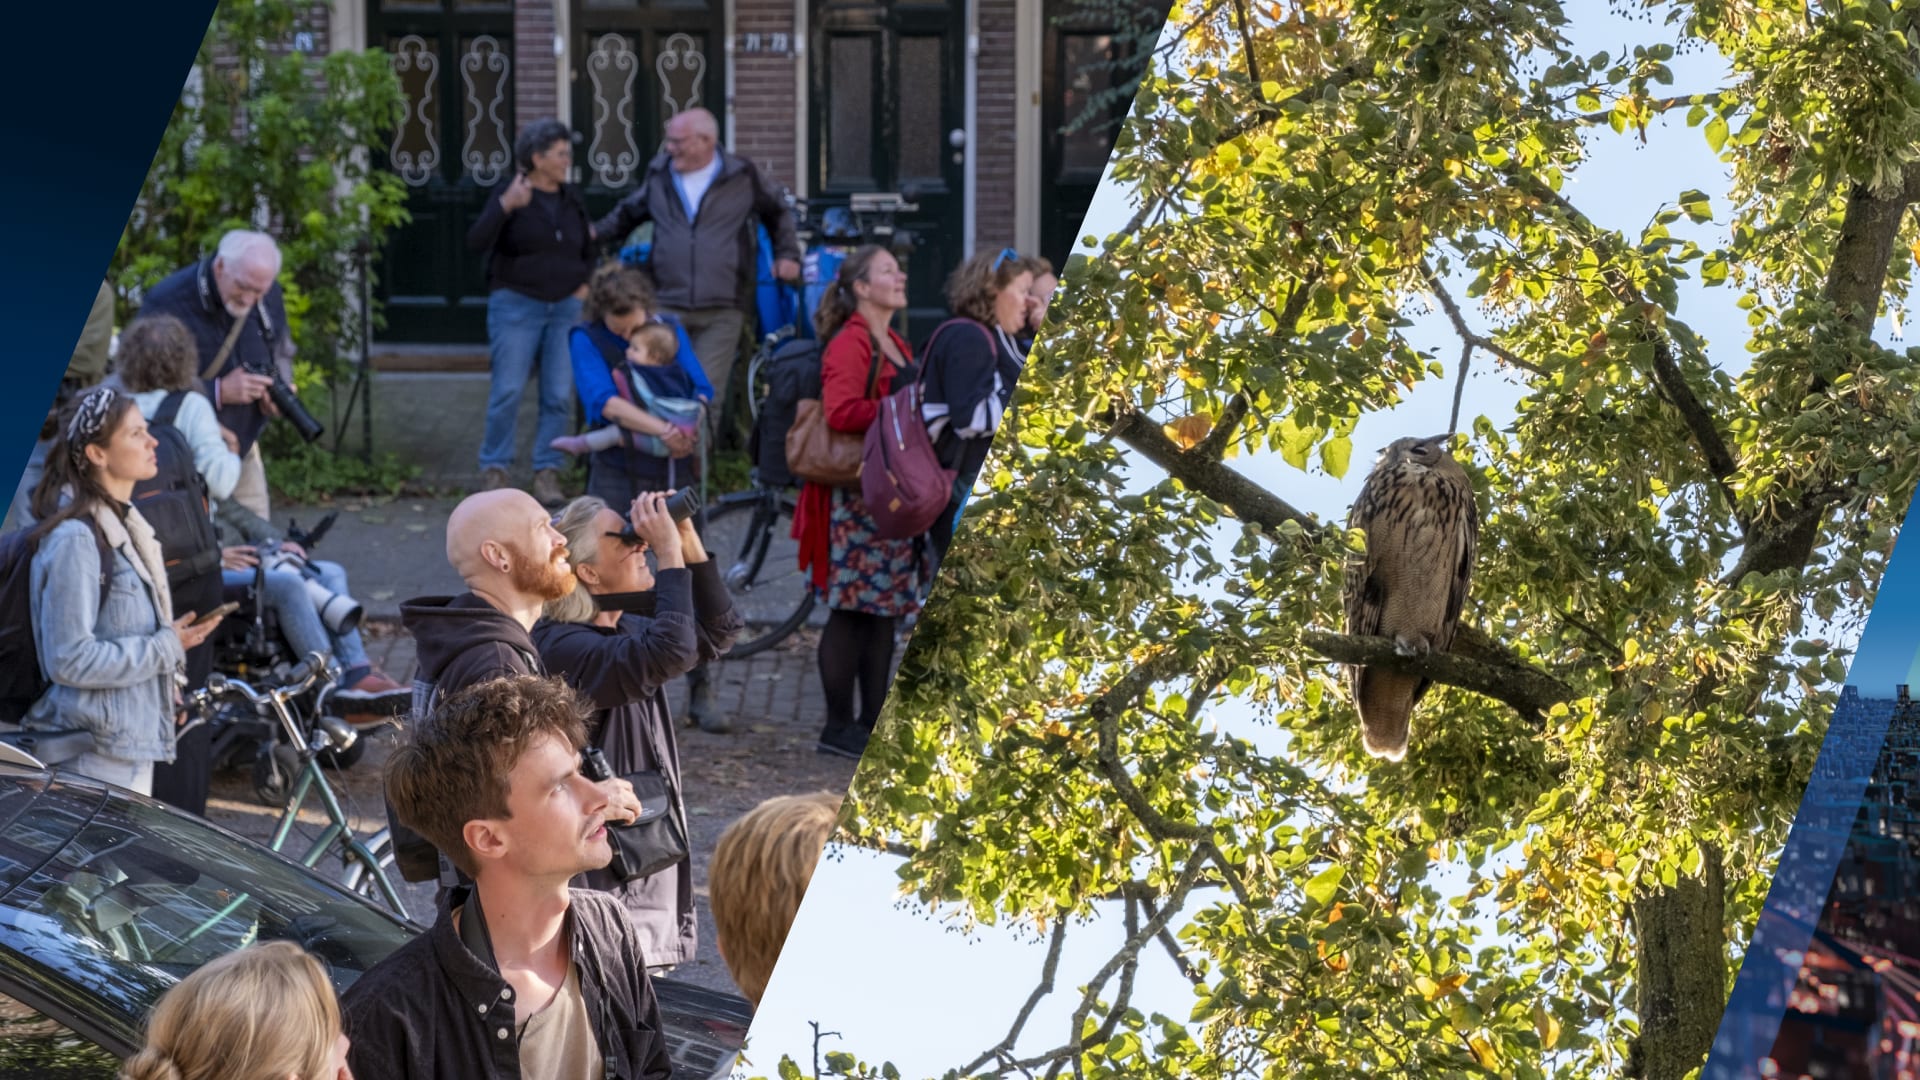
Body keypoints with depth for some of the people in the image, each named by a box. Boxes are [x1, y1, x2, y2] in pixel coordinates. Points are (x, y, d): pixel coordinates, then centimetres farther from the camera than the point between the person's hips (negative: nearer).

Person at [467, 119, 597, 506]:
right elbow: (476, 243, -18)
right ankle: (495, 469, 6)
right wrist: (504, 206, -31)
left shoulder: (571, 199, 10)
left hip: (565, 307, 5)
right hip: (517, 304, -5)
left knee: (560, 395, -1)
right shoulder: (510, 194, -6)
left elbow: (588, 249, 25)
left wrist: (585, 282, 8)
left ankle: (547, 473, 6)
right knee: (508, 391, -6)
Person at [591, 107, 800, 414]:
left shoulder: (743, 175, 4)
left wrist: (787, 254, 11)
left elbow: (777, 214, 21)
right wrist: (596, 232, 10)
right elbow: (627, 215, 26)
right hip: (669, 306, 2)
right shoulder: (659, 175, 11)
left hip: (722, 312, -2)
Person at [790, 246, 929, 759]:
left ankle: (872, 722, 15)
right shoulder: (850, 344, -11)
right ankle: (838, 726, 1)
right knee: (852, 610, -5)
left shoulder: (896, 346, 20)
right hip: (858, 492, -9)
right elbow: (842, 411, -24)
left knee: (885, 609, 10)